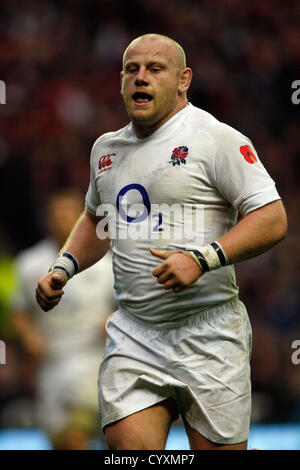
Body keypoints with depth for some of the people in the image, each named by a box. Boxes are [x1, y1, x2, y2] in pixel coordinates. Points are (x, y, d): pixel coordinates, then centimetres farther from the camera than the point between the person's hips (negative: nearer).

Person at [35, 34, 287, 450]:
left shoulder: (216, 138, -6)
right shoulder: (106, 148, 15)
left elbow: (273, 219, -11)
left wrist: (202, 259, -21)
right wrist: (63, 268, 17)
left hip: (208, 334, -5)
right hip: (132, 334, 5)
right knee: (129, 445, -11)